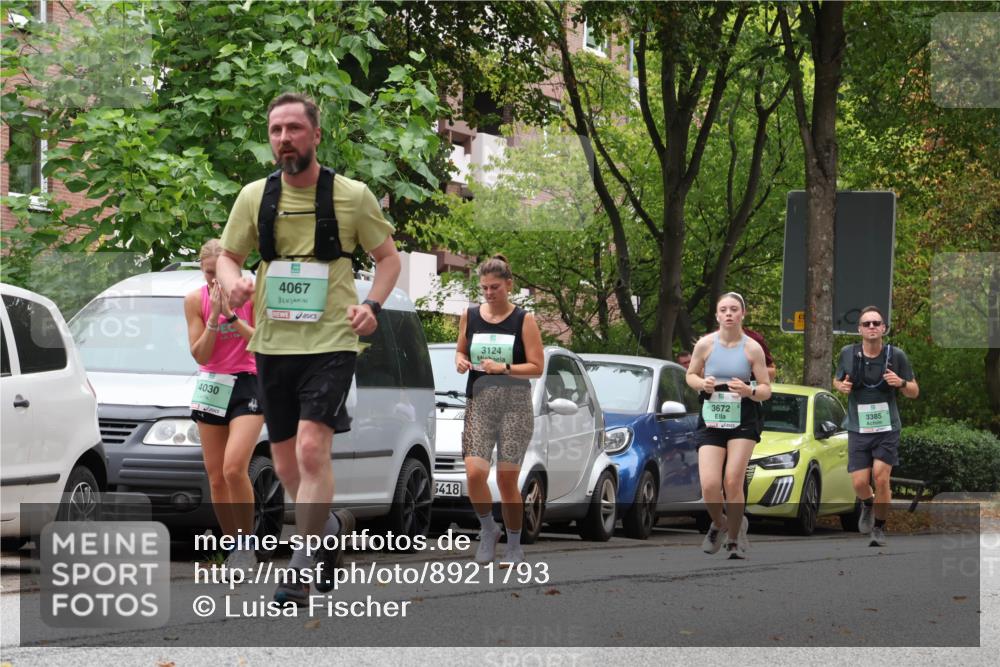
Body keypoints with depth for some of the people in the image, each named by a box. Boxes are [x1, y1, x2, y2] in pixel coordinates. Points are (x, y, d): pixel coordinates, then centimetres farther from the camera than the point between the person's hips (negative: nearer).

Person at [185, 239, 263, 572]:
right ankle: (234, 546, 13)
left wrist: (231, 315, -21)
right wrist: (213, 318, -17)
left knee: (234, 468, -21)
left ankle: (247, 542, -10)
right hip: (211, 387, 4)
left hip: (248, 385, -4)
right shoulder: (195, 300, -1)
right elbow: (200, 354, -3)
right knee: (216, 478, 2)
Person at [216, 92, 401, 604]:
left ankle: (304, 564, -12)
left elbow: (388, 257, 8)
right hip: (272, 344, 4)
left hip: (331, 341, -4)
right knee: (285, 461, 10)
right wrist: (233, 282, -10)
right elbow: (227, 255, 14)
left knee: (311, 448, -18)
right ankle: (331, 526, 38)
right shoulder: (254, 197, 5)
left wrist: (372, 304, -9)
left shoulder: (352, 196, -2)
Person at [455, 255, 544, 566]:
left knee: (507, 478, 0)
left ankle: (514, 544, 16)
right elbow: (460, 351, 21)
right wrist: (460, 360, -2)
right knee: (474, 472, -16)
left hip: (515, 404, -2)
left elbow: (537, 367, -4)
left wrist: (503, 368, -18)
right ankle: (488, 529, 9)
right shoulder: (470, 316, 7)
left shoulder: (524, 320, -2)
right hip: (479, 403, 2)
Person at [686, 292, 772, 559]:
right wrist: (702, 384, -11)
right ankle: (719, 523, 21)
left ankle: (734, 539, 10)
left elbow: (766, 390, 0)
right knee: (710, 485, -11)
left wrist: (750, 391, -22)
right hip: (711, 423, 1)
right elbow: (690, 375, 12)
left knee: (733, 482, -9)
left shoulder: (752, 348, -4)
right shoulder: (705, 344, -2)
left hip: (743, 423, -1)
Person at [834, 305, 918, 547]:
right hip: (858, 429, 1)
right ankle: (868, 504, 32)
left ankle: (879, 529, 9)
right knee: (859, 483, -5)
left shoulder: (896, 355, -4)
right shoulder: (848, 354, -1)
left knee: (881, 479, -11)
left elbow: (914, 392, 4)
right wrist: (841, 386, -8)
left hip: (887, 428, -1)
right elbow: (837, 380, 17)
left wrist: (901, 383, -18)